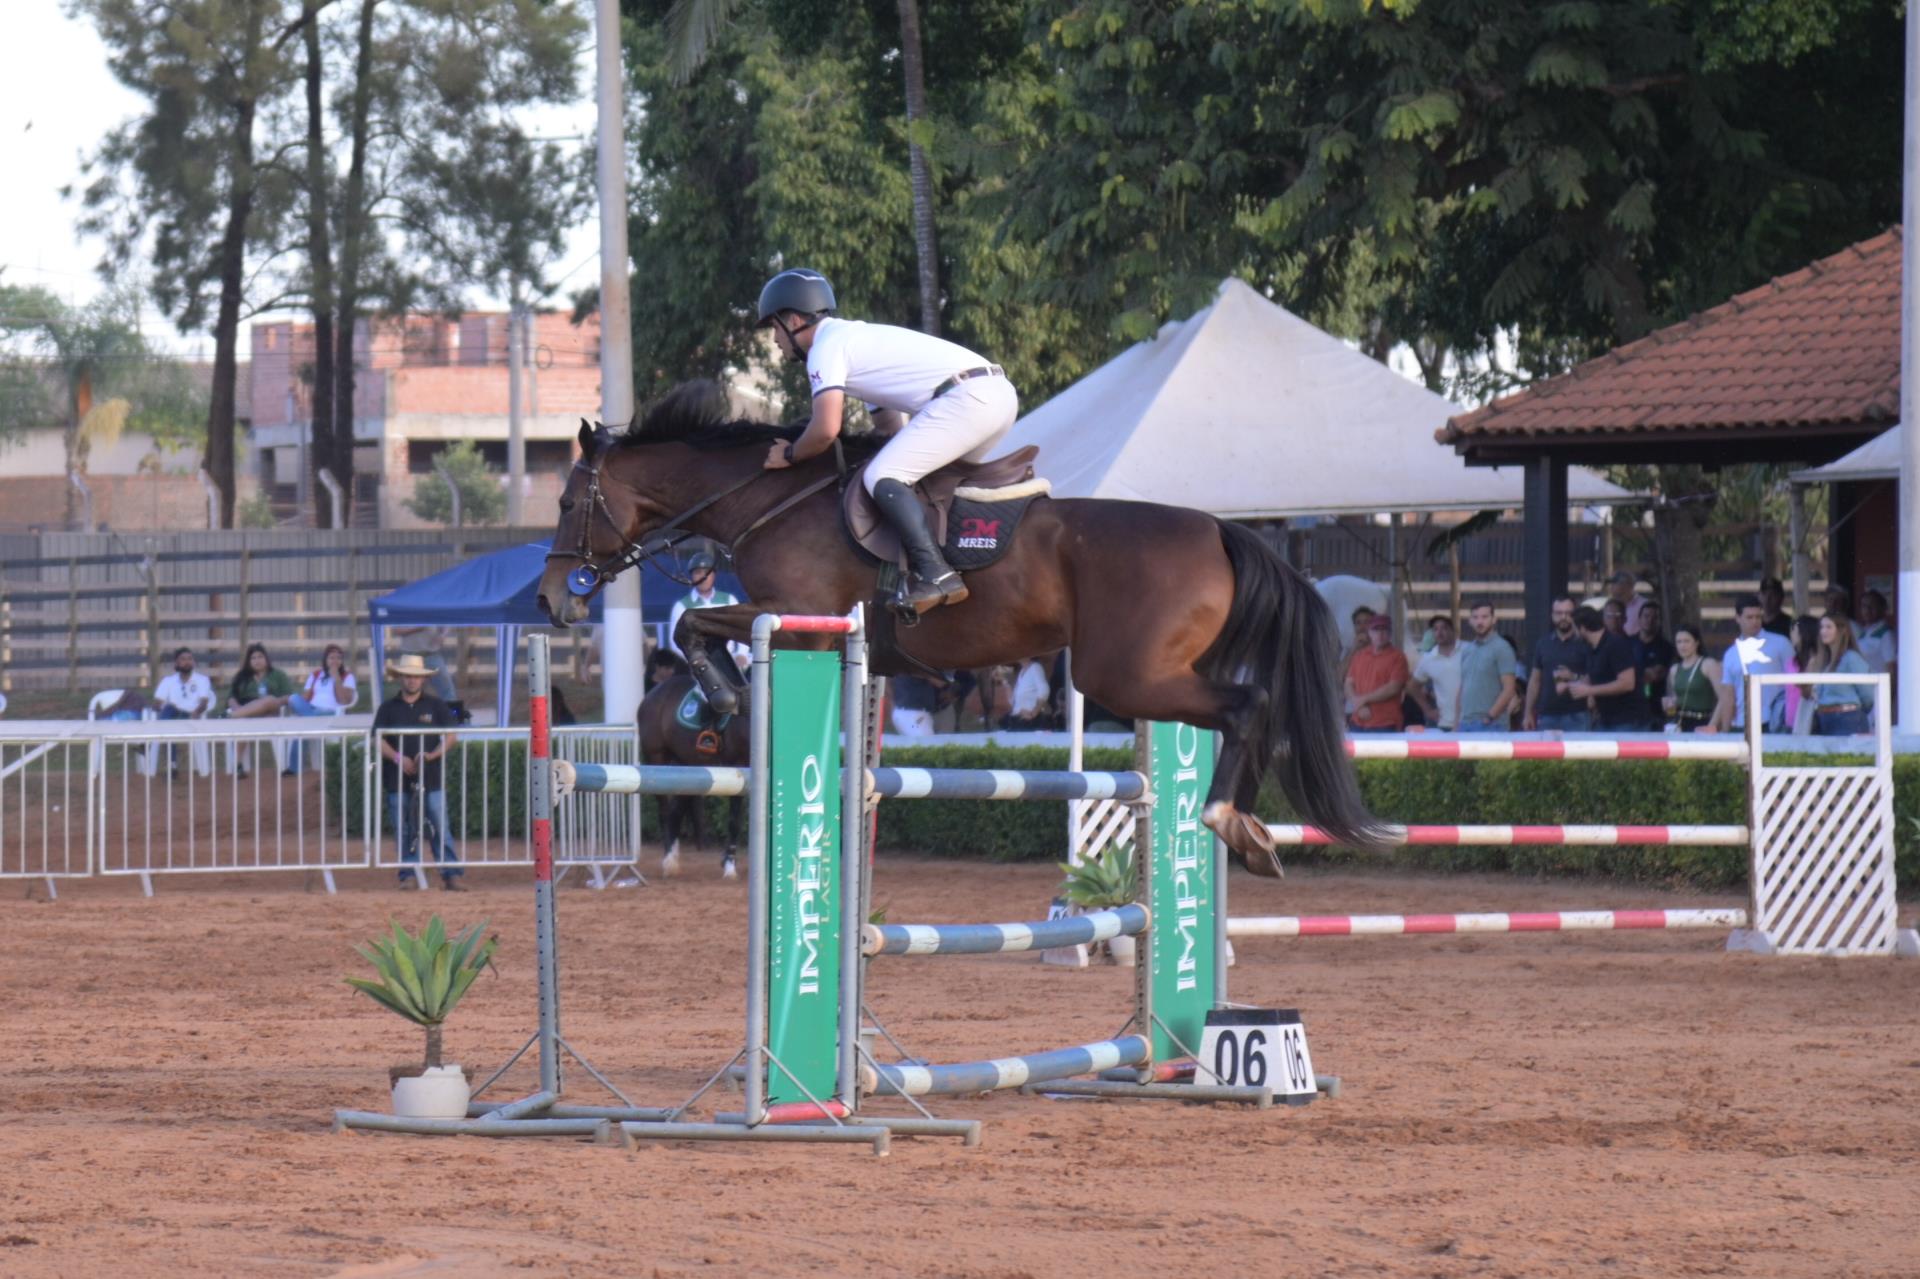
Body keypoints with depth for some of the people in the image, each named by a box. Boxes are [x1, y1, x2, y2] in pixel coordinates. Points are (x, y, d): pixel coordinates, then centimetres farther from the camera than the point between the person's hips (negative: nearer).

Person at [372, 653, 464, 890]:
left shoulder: (435, 706, 8)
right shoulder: (389, 708, 8)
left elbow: (449, 736, 5)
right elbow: (378, 740, 3)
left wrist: (433, 754, -13)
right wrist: (397, 757, -13)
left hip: (431, 778, -1)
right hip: (398, 779, 1)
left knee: (441, 826, -6)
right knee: (404, 830, 3)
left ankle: (451, 874, -6)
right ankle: (408, 875, 9)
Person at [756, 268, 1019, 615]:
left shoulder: (826, 347, -2)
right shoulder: (858, 336, 28)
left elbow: (825, 431, -13)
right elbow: (891, 425, 33)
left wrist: (789, 455, 5)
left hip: (968, 397, -10)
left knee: (882, 478, -13)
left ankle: (934, 574, -23)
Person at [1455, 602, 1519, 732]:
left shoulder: (1501, 648, -4)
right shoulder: (1466, 649, 17)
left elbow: (1509, 689, -9)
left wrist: (1490, 717, -14)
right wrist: (1456, 723, 12)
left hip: (1490, 726, -7)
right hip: (1465, 725, 7)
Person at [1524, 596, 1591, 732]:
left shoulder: (1584, 644, 2)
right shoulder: (1544, 644, 13)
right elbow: (1535, 680, 16)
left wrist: (1573, 677, -20)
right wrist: (1528, 713, 11)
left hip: (1576, 716, -3)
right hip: (1547, 716, 3)